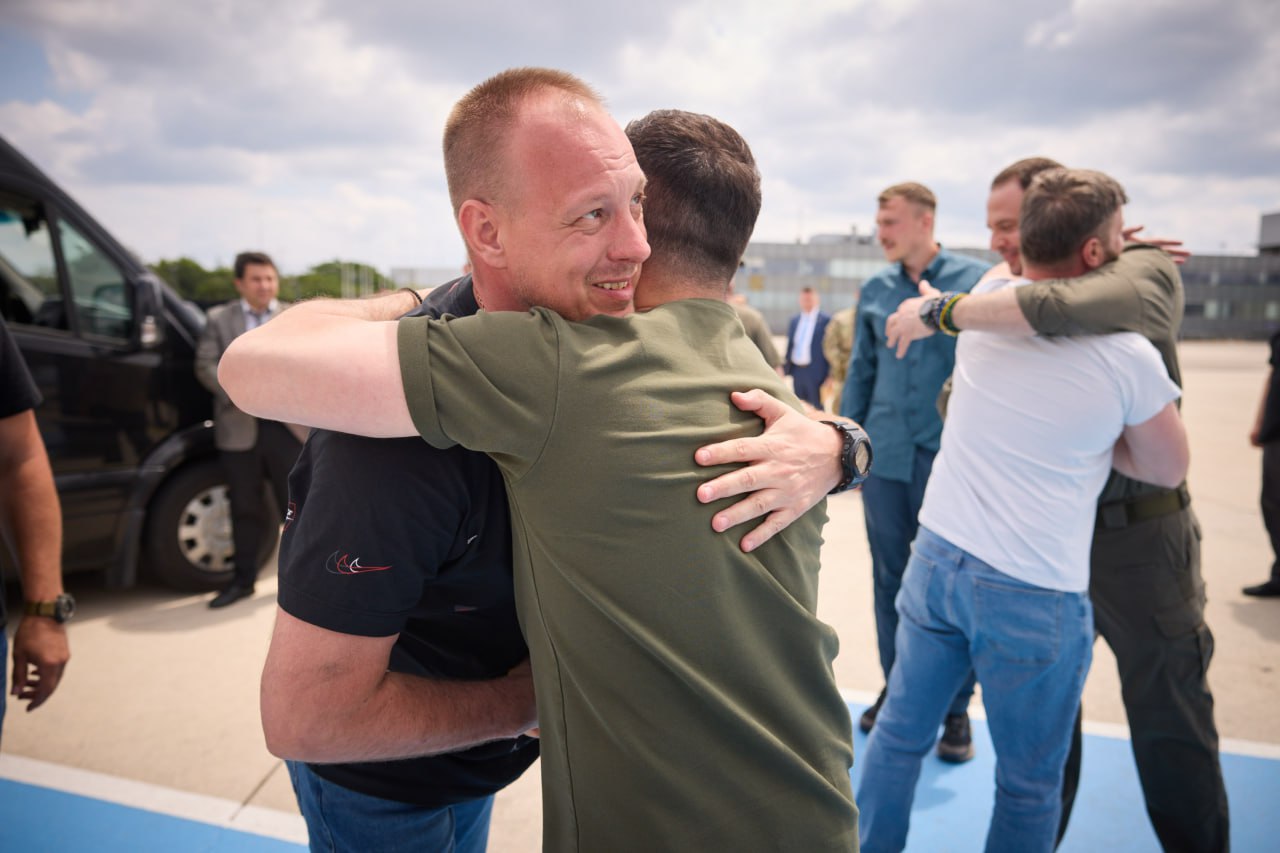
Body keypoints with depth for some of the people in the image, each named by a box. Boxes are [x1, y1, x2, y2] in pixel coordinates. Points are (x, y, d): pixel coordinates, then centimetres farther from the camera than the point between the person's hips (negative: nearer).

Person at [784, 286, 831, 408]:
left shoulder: (825, 320, -6)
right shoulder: (794, 320, 12)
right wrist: (787, 369, 13)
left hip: (815, 372, -6)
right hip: (797, 370, 6)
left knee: (816, 410, -1)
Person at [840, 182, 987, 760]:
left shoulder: (976, 280, -4)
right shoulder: (875, 290, 7)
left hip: (950, 454, -3)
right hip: (884, 453, 4)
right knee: (889, 577, 13)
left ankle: (955, 707, 24)